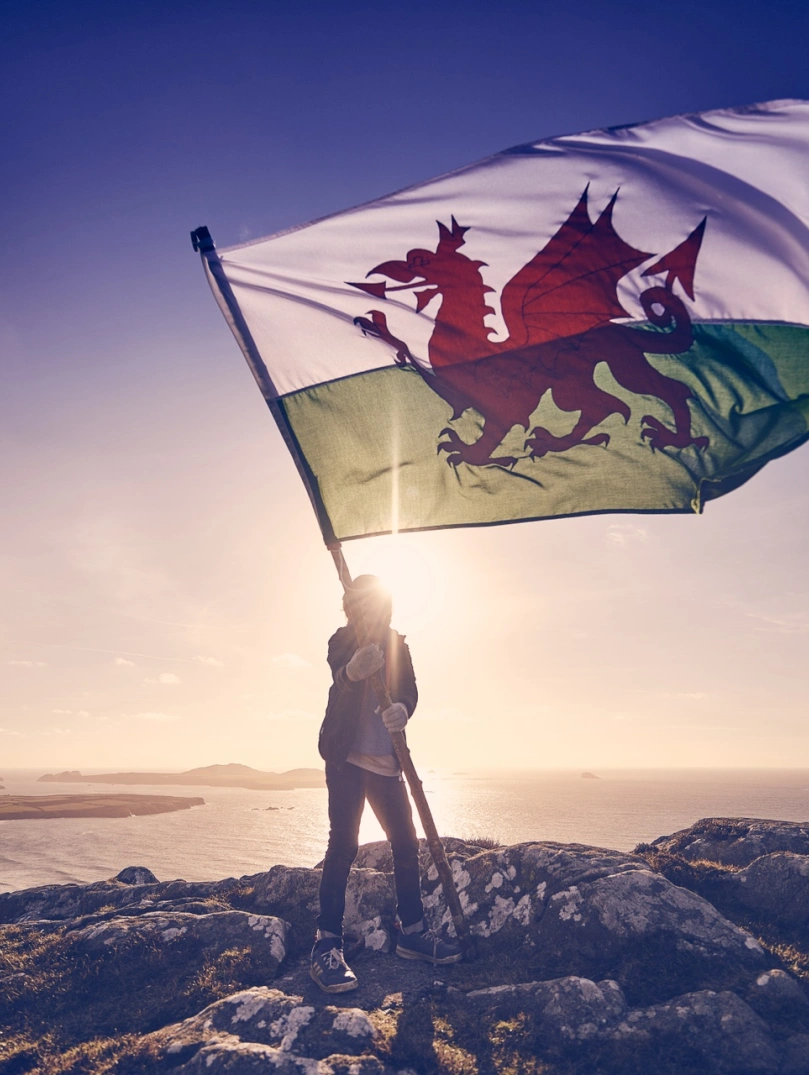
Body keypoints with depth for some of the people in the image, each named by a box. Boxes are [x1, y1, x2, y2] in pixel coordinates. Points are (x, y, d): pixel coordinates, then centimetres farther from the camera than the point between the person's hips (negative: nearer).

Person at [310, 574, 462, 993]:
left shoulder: (397, 644, 8)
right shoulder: (342, 640, -3)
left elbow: (410, 690, -3)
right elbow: (338, 675, -24)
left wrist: (403, 709, -28)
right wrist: (352, 670, -50)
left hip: (386, 761, 5)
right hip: (346, 755, -4)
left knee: (405, 843, 6)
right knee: (343, 844, -12)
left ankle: (412, 931, 21)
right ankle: (326, 946, -4)